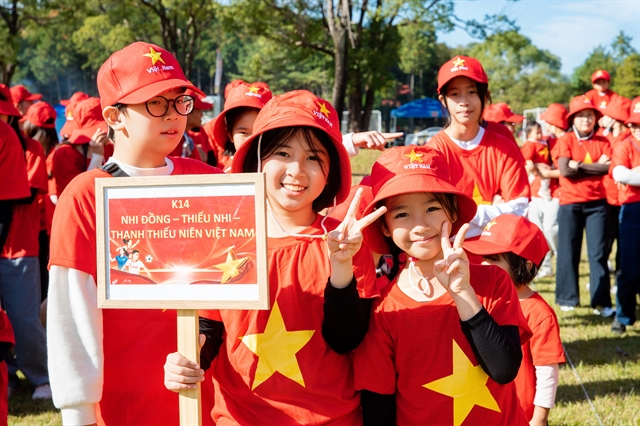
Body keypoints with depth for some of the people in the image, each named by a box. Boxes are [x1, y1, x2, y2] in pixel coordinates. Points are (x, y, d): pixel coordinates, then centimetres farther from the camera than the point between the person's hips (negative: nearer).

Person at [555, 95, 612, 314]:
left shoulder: (602, 142, 7)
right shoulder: (565, 140, 1)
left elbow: (608, 167, -10)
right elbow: (564, 170, -13)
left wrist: (579, 165, -12)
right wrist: (595, 166, -6)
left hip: (597, 203, 1)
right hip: (570, 203, -1)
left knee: (598, 252, 0)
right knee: (568, 252, 4)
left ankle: (601, 301, 3)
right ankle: (567, 298, 16)